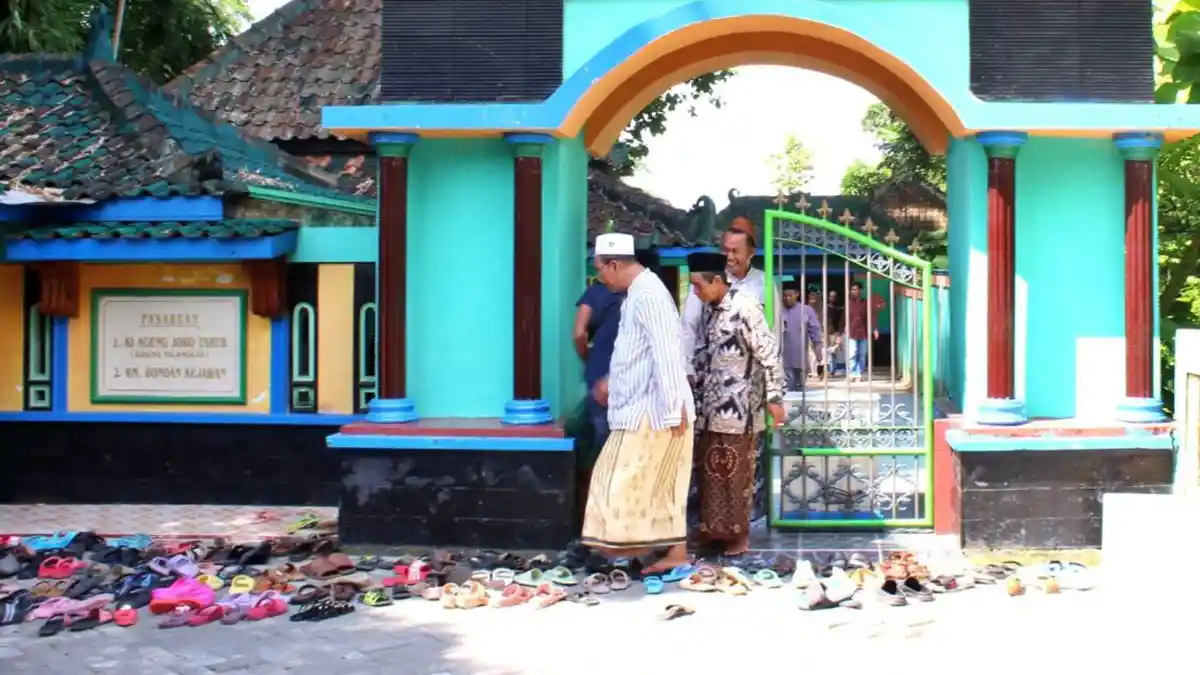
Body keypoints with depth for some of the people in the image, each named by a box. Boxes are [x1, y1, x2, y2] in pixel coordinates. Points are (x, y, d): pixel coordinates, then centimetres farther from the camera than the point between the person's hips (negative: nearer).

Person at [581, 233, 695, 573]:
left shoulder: (648, 294, -19)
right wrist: (612, 380, 29)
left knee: (630, 475, -1)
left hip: (654, 408, -10)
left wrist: (674, 405, -25)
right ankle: (677, 551, 15)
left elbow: (666, 353, -24)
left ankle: (632, 540, 10)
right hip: (642, 405, 10)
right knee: (662, 480, 11)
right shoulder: (638, 293, 14)